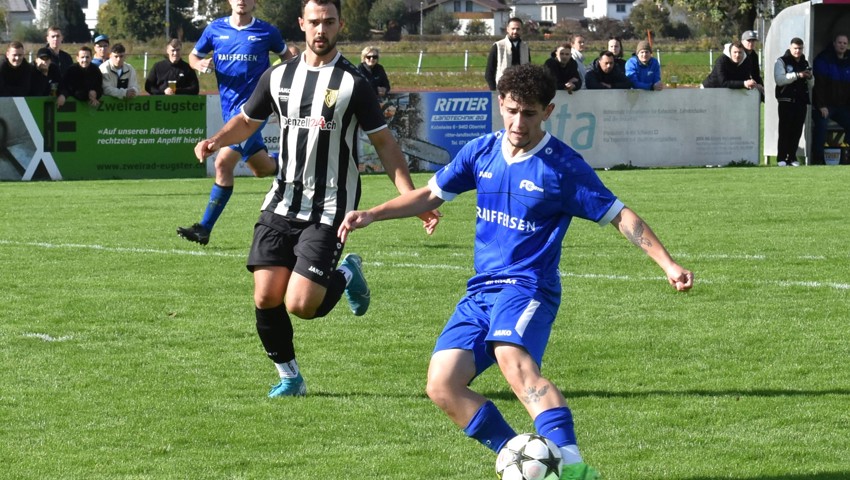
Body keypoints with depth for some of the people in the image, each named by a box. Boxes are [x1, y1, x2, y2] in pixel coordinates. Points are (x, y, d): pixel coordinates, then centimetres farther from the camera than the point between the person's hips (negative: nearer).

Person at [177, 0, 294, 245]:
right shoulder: (215, 29, 6)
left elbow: (286, 55, 15)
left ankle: (205, 228, -16)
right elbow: (194, 56, 16)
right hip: (229, 108, 6)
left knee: (224, 162, -19)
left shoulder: (266, 32, -2)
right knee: (262, 169, 15)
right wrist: (200, 64, -7)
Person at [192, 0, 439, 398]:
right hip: (282, 204, 4)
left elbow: (384, 143, -3)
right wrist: (215, 141, -2)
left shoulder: (352, 82, -7)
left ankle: (346, 275, 18)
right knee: (266, 298, -4)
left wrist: (412, 199, -12)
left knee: (300, 305, -14)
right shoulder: (278, 77, 5)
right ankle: (289, 377, 17)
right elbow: (247, 120, 19)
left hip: (328, 211, -4)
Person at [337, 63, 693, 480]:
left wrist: (667, 263, -11)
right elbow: (431, 195, 22)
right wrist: (371, 215, 13)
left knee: (513, 359, -37)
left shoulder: (563, 166, -6)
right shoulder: (482, 152, 9)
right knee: (441, 386, -11)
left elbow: (619, 217, -3)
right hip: (480, 289, 7)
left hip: (528, 286, -6)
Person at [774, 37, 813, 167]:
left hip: (801, 101, 5)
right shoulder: (782, 61, 1)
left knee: (797, 131, 3)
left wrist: (810, 77, -2)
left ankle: (792, 157, 9)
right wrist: (797, 75, -22)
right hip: (786, 101, -5)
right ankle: (781, 158, -5)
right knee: (785, 130, -7)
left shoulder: (805, 63, 18)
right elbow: (779, 79, -15)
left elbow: (810, 86, 20)